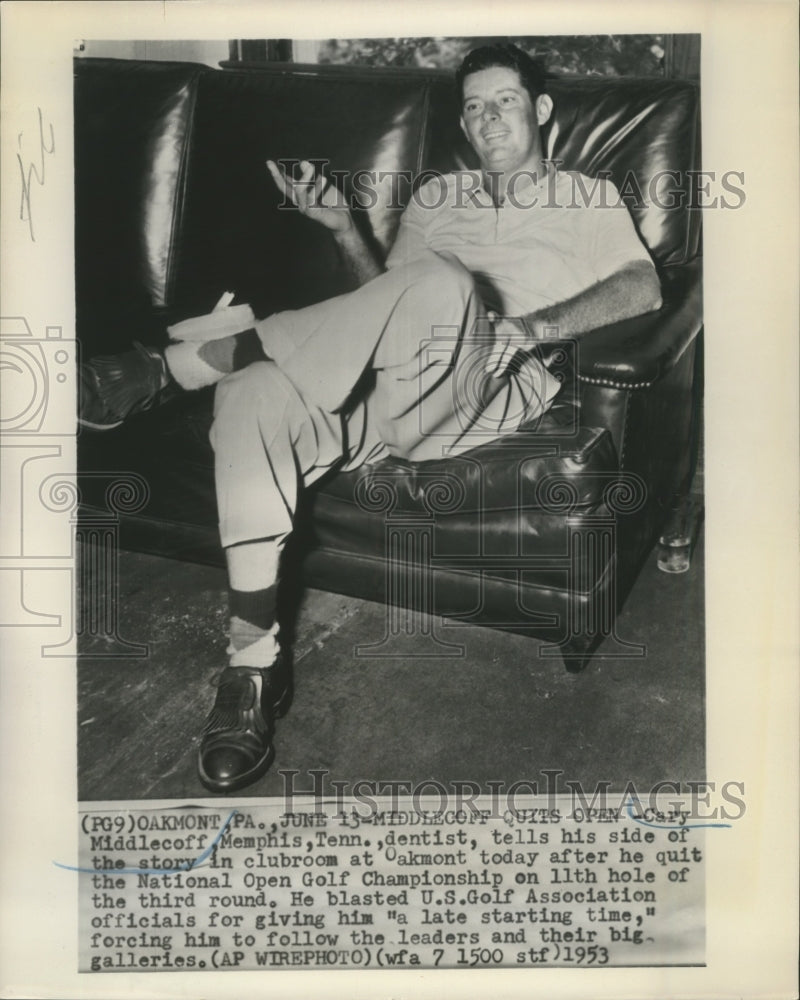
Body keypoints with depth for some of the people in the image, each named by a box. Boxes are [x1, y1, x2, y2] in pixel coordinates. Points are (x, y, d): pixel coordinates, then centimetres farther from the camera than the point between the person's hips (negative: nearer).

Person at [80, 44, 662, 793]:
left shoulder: (588, 197, 19)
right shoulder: (435, 199, 31)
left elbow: (643, 288, 1)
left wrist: (538, 322, -14)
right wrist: (343, 230, 6)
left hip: (496, 389, -3)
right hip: (396, 392, 4)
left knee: (440, 281, -37)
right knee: (254, 395, -26)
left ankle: (168, 365, -27)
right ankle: (254, 661, -26)